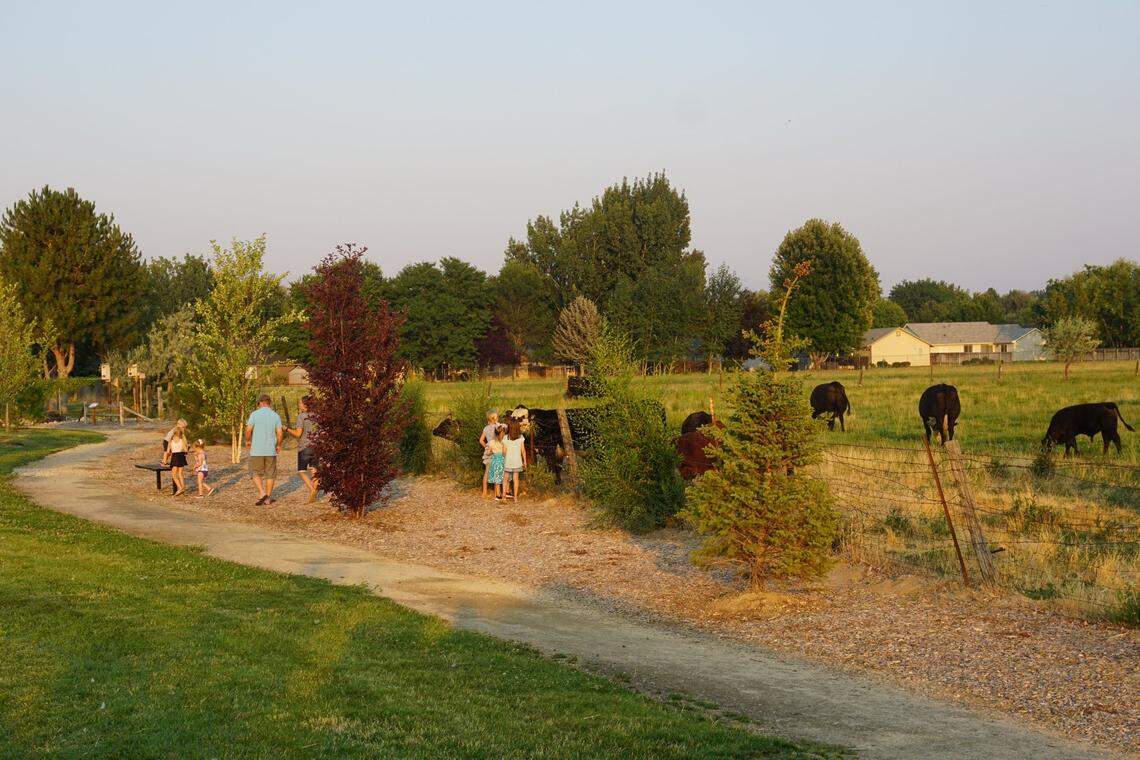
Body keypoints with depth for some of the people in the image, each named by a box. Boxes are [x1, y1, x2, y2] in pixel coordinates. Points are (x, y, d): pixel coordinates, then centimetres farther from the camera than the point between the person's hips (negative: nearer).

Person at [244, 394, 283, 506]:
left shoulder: (255, 414, -5)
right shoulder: (275, 415, 1)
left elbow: (248, 429, -11)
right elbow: (279, 433, -2)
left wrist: (247, 441, 7)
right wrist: (279, 445, 13)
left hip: (256, 450, -2)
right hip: (271, 450, 2)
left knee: (256, 473, 10)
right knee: (270, 474, 11)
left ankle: (261, 493, -9)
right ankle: (268, 499, 12)